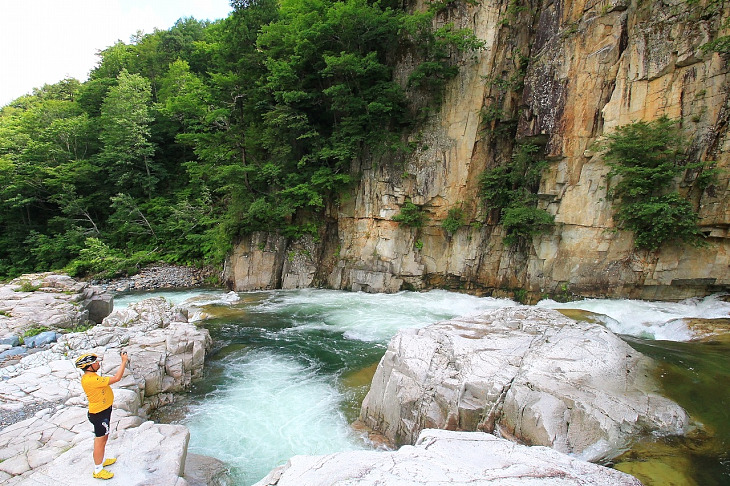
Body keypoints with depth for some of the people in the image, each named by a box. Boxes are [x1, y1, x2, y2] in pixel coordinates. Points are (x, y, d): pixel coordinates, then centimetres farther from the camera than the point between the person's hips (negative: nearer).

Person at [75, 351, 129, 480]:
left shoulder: (89, 377, 0)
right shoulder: (91, 380, -31)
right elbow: (116, 378, -32)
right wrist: (124, 362, -25)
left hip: (103, 412, 10)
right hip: (99, 414, -10)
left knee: (103, 438, 26)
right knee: (100, 441, 4)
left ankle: (101, 460, 44)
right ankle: (98, 470, 18)